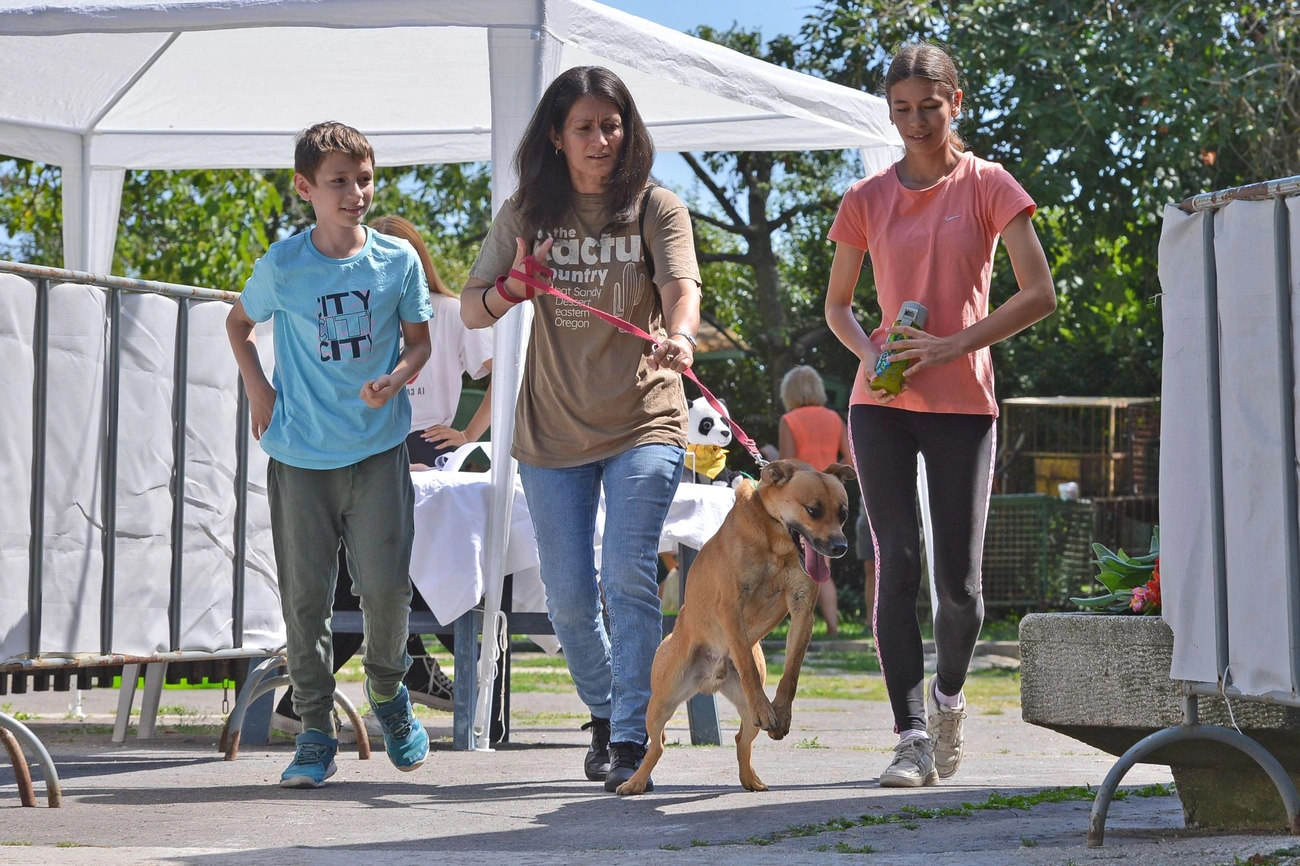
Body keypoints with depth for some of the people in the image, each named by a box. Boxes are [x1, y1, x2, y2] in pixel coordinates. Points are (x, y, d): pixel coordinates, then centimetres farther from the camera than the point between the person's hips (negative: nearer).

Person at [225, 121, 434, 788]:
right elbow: (238, 324, 14)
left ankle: (387, 689, 23)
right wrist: (259, 390, 2)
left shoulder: (398, 259, -1)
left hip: (378, 446, 0)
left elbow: (419, 338, 10)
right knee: (305, 595, 1)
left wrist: (395, 380, -10)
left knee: (386, 582, -7)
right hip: (301, 452, 0)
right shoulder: (283, 264, -3)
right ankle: (316, 731, 11)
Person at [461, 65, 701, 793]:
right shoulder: (527, 215, 4)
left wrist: (679, 336, -42)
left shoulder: (658, 208, -2)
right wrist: (513, 287, -18)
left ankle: (632, 741, -13)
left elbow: (681, 287, -20)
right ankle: (603, 714, 30)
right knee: (569, 597, 5)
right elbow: (471, 309, 5)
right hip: (552, 430, 3)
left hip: (644, 423, -3)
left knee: (629, 575, -17)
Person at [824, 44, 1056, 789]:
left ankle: (949, 696, 27)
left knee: (960, 579, -3)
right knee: (898, 565, -9)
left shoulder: (988, 187, 1)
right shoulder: (867, 200, 8)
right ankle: (913, 739, -9)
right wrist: (868, 353, -6)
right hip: (882, 403, 1)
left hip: (963, 402, -1)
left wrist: (955, 344, -15)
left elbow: (1040, 294, -6)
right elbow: (837, 306, 15)